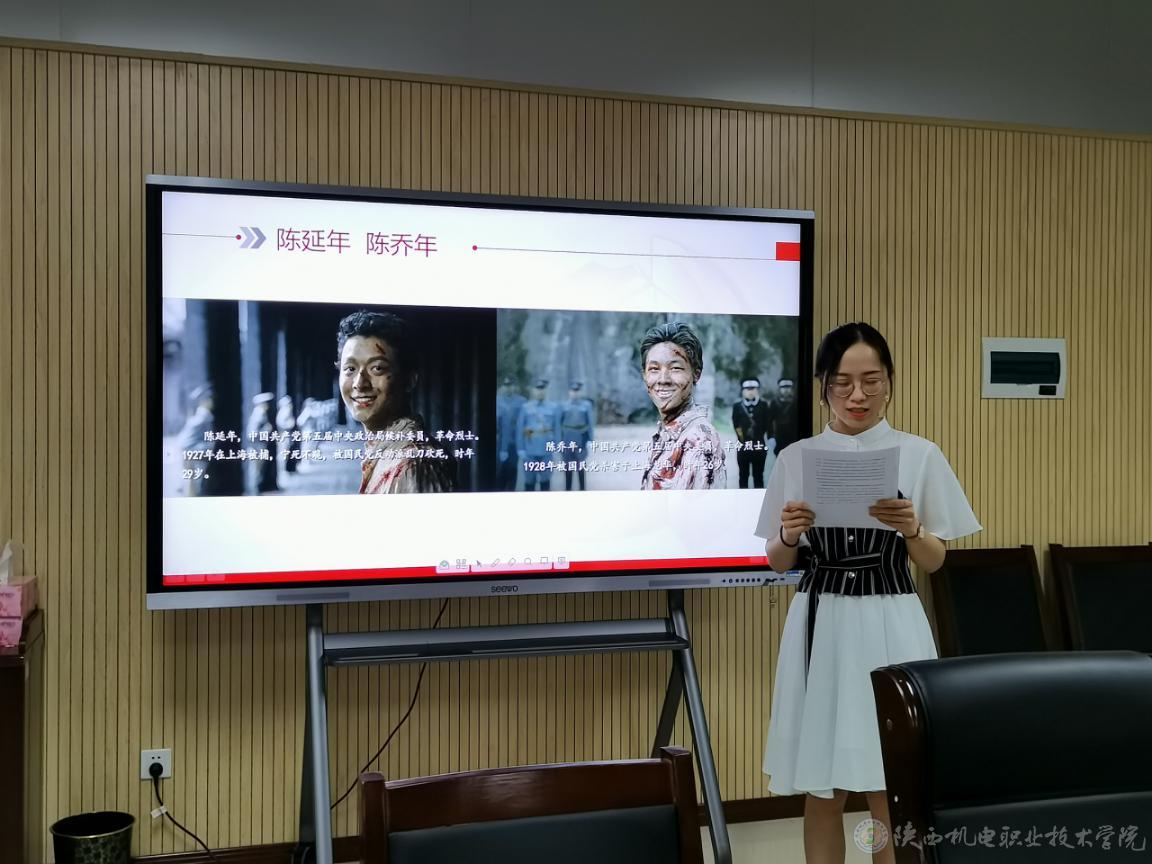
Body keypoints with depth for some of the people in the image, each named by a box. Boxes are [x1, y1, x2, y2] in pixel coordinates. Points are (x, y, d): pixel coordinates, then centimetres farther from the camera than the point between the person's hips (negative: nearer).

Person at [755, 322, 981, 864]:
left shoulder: (920, 455, 1)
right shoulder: (796, 458, 3)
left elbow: (935, 562, 5)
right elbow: (778, 563, 8)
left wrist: (911, 530, -15)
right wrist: (789, 534, -13)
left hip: (891, 624, -1)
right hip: (821, 624, 1)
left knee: (891, 789, 3)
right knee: (821, 789, 8)